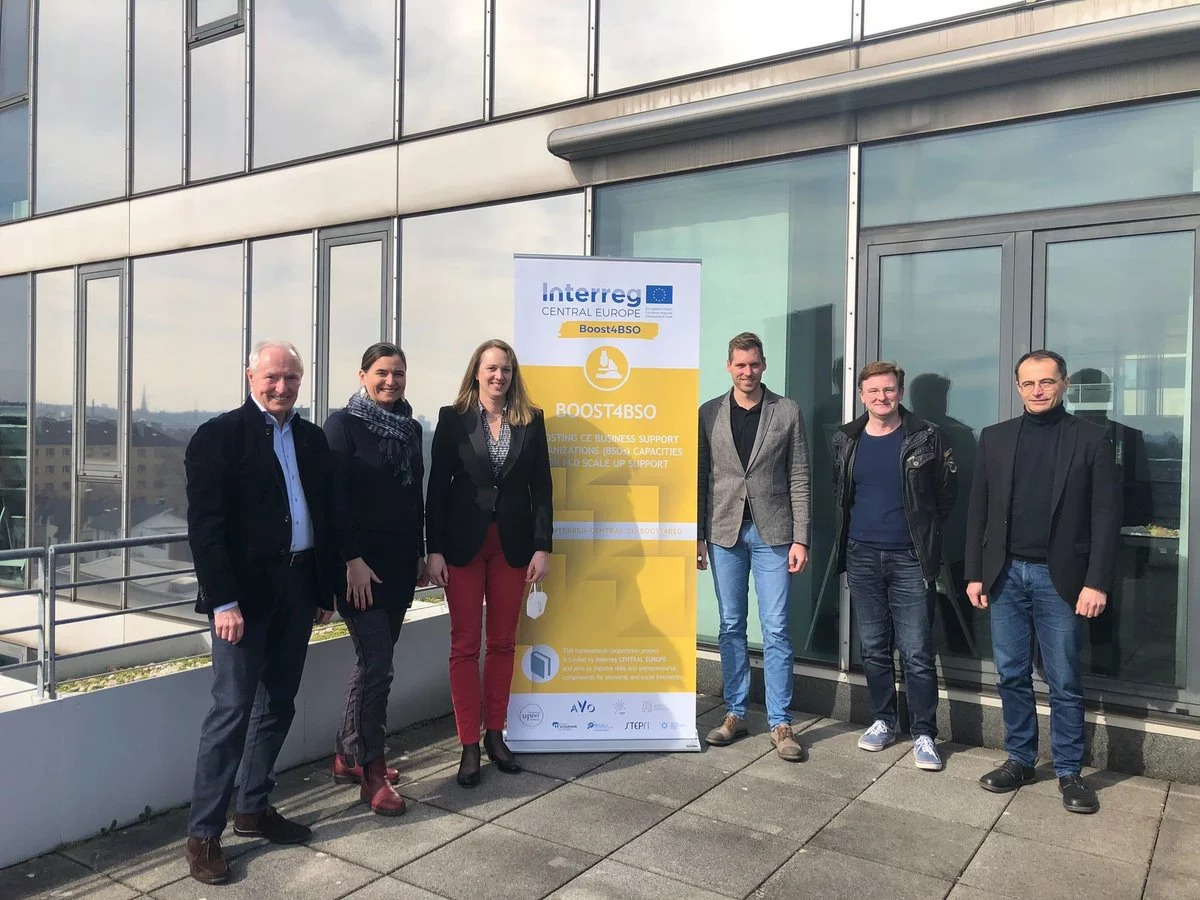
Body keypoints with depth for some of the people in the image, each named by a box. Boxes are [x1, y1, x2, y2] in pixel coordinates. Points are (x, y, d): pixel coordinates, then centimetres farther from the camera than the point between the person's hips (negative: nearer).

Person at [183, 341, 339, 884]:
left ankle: (254, 808, 29)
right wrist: (223, 601, -18)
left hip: (298, 586, 6)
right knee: (232, 709, -2)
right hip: (245, 590, -6)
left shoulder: (312, 438, 11)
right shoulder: (218, 436, -6)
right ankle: (203, 833, 11)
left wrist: (326, 589, 10)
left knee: (277, 705, 14)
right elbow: (205, 525, -12)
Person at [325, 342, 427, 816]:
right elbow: (334, 496, -13)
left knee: (373, 661, 13)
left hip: (400, 561, 7)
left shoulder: (411, 427, 11)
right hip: (361, 561, -6)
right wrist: (352, 560, -18)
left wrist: (420, 553, 14)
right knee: (377, 665, -6)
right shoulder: (342, 423, -7)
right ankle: (371, 769, 10)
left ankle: (347, 756, 27)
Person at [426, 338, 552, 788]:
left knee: (503, 642, 10)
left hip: (512, 542, 2)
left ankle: (496, 735, 23)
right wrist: (434, 549, -8)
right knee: (465, 644, 3)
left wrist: (542, 547, -2)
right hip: (463, 541, -1)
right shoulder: (453, 418, 0)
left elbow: (541, 487, 3)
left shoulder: (531, 420, 4)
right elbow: (437, 486, -2)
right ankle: (469, 745, 12)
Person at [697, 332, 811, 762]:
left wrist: (800, 538, -5)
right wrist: (696, 535, 4)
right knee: (731, 627, 9)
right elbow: (701, 479, 6)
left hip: (772, 532, -1)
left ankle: (780, 723, 10)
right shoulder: (709, 413, 5)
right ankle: (735, 713, 21)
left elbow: (798, 479, 0)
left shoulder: (787, 412, 2)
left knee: (776, 629, 0)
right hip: (724, 532, 2)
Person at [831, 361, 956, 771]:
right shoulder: (846, 440, 6)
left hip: (910, 559, -3)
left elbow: (947, 492, 3)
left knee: (917, 653, -2)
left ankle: (924, 734, 11)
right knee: (873, 648, 12)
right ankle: (883, 721, 27)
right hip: (862, 557, 3)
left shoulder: (926, 437, -3)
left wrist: (925, 530, 5)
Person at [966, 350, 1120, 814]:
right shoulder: (994, 438, 8)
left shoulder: (1090, 438, 0)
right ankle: (1020, 759, 25)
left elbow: (1106, 513, -4)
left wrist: (1097, 582, -10)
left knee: (1064, 682, 5)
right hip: (1006, 574, 3)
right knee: (1012, 675, 10)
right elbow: (979, 510, 8)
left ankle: (1069, 771, 19)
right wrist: (975, 573, 3)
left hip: (1060, 577, -3)